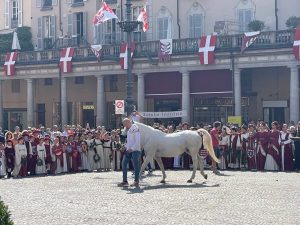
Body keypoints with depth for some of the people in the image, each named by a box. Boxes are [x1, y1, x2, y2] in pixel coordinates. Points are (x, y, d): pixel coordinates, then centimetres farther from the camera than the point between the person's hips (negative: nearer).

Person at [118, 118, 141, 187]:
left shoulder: (135, 128, -11)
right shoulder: (128, 130, 16)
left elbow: (138, 140, -18)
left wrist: (132, 148, -23)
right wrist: (126, 147, 11)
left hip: (135, 150, -9)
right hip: (128, 150, 9)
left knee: (136, 165, -7)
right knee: (124, 164, 4)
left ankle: (136, 181, 2)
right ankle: (125, 181, 9)